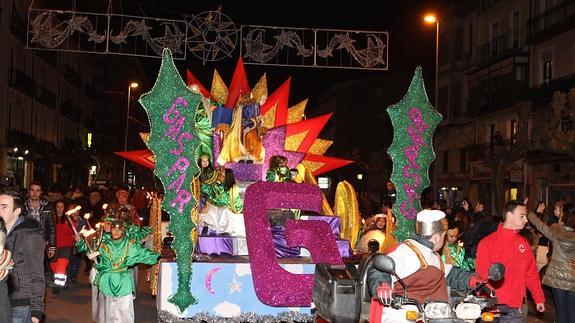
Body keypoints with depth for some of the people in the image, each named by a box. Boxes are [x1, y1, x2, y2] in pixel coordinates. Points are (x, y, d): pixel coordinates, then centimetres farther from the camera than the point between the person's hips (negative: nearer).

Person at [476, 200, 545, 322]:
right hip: (496, 309, -5)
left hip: (519, 309, 5)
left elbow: (531, 273, 12)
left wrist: (539, 299, 11)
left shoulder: (523, 243, 8)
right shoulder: (487, 243, -8)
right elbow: (481, 277, -9)